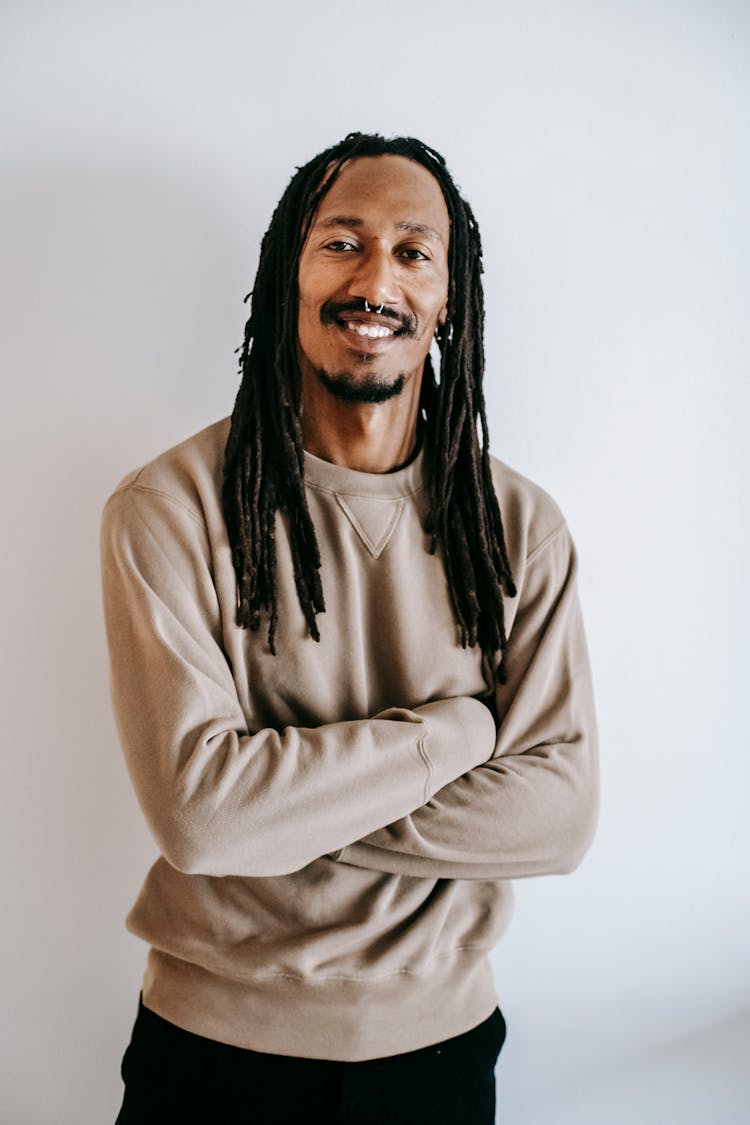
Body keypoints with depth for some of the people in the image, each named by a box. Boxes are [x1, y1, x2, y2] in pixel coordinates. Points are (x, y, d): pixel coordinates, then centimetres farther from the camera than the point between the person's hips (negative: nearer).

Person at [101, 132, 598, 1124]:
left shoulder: (522, 527, -7)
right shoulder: (168, 511, -15)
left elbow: (560, 814, -12)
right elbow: (196, 809, -23)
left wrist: (282, 810, -20)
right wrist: (458, 727, -18)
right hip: (215, 1041, -2)